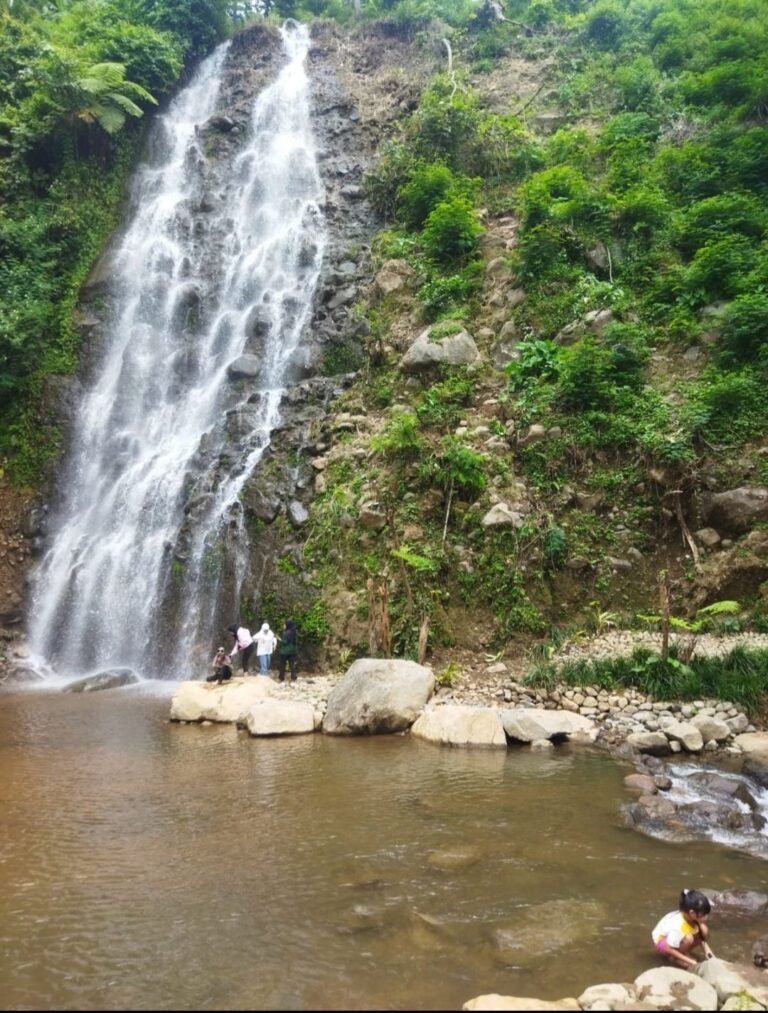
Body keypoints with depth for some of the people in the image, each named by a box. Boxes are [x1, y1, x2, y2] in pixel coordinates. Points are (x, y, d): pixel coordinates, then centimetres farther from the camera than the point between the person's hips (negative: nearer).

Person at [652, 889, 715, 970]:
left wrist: (706, 948, -20)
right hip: (662, 940, -7)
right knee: (688, 938, -35)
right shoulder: (678, 926, -39)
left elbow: (700, 936, -3)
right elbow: (669, 949, -30)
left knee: (704, 931, -15)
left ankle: (684, 953, 2)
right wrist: (690, 961, -28)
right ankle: (675, 958, -7)